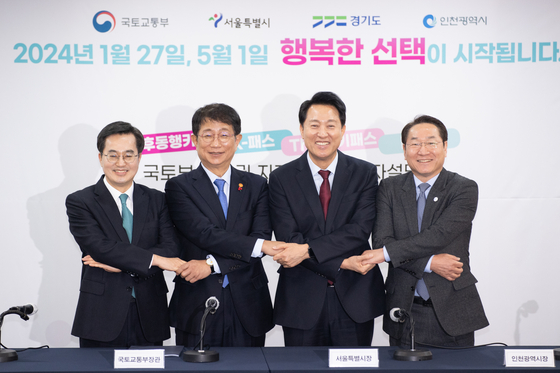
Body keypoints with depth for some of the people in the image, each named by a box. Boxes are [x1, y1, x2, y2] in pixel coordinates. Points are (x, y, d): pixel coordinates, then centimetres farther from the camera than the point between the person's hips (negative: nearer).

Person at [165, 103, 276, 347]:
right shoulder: (179, 187, 2)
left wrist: (211, 264, -15)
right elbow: (205, 234, -12)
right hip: (196, 309, -2)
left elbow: (261, 237, -4)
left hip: (248, 309, 2)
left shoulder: (256, 186, 9)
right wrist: (262, 245, -18)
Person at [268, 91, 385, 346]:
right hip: (301, 304, 0)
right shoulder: (281, 179, 1)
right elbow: (289, 239, -8)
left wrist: (307, 250, -20)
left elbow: (360, 230, -10)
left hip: (354, 302, 1)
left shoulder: (365, 174, 2)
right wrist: (342, 262, -15)